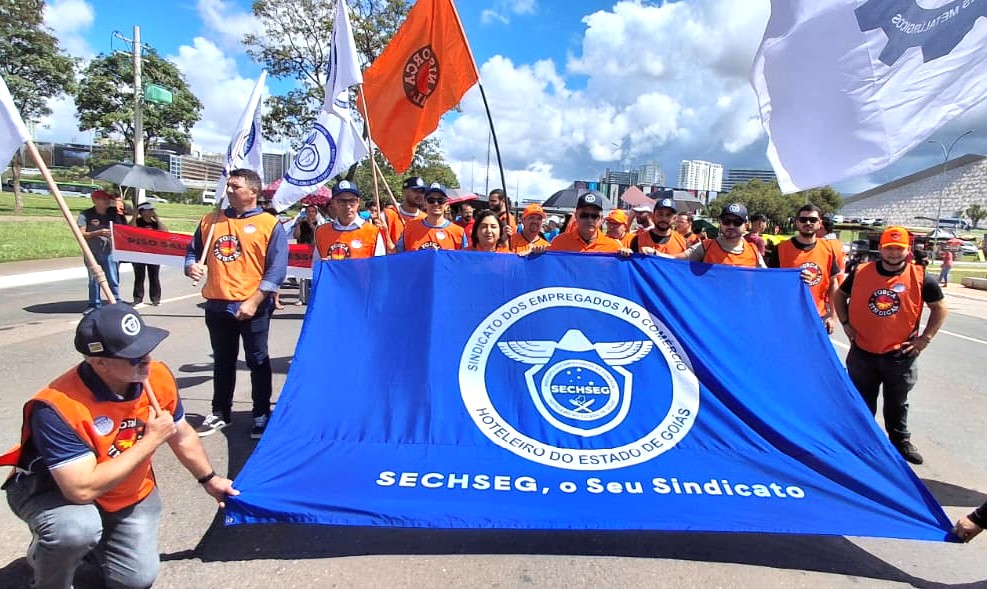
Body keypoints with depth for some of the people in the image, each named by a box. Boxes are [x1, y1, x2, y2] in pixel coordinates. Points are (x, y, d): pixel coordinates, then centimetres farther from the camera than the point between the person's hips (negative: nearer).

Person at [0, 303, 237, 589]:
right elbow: (83, 490, -39)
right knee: (78, 530, -36)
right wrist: (150, 441, -33)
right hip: (54, 490, -4)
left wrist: (209, 479, 8)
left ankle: (95, 540, 27)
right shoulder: (57, 407, -36)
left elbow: (182, 436, -2)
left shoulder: (158, 377, -20)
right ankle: (44, 558, -1)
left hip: (128, 493, 4)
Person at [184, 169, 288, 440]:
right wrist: (191, 266, -7)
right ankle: (220, 413, 30)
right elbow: (193, 250, 18)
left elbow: (277, 269, -12)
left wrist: (254, 301, -17)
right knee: (222, 362, 17)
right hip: (217, 306, 5)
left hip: (253, 307, -5)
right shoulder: (210, 221, 9)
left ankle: (262, 415, 18)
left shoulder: (269, 224, -7)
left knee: (258, 361, 6)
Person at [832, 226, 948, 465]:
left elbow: (940, 308, 3)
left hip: (900, 356, -1)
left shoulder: (921, 278, -6)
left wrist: (925, 338, -3)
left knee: (897, 403, 16)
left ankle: (901, 441, 35)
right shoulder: (861, 272, -4)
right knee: (862, 402, 15)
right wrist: (846, 324, 1)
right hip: (862, 353, 1)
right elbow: (839, 296, 10)